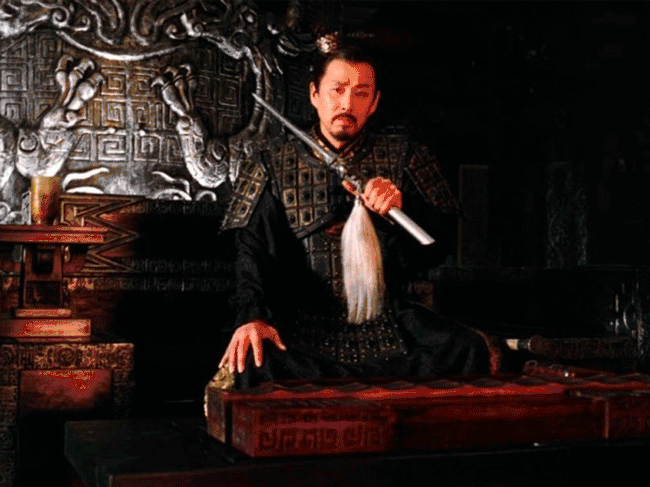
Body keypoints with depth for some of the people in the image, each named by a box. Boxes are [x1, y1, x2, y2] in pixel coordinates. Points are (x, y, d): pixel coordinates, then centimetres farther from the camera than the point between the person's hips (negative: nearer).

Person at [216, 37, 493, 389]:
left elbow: (441, 239, 7)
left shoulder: (403, 157, 13)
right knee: (256, 364, -32)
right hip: (304, 324, -1)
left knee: (468, 350, -24)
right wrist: (251, 316, -21)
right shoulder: (274, 167, 10)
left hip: (389, 320, 1)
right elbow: (253, 250, -2)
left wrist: (403, 206, -15)